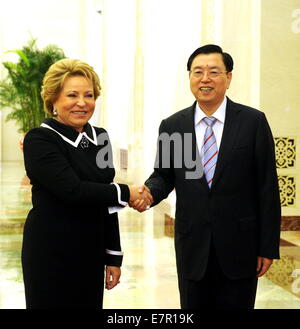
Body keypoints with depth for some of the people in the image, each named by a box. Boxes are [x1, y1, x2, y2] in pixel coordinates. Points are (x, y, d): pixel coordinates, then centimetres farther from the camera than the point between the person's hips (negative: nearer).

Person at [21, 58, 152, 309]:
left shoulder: (100, 138, 8)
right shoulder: (39, 140, -11)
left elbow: (105, 201, 11)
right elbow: (71, 190, -24)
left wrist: (114, 255, 9)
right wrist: (125, 193, -14)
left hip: (91, 255, 6)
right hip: (49, 257, -6)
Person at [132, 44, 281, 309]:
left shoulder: (253, 121, -3)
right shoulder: (171, 126, 3)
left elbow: (267, 187, -3)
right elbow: (163, 176, 10)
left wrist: (268, 247, -4)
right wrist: (148, 192, -15)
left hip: (240, 245, -2)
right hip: (192, 246, 2)